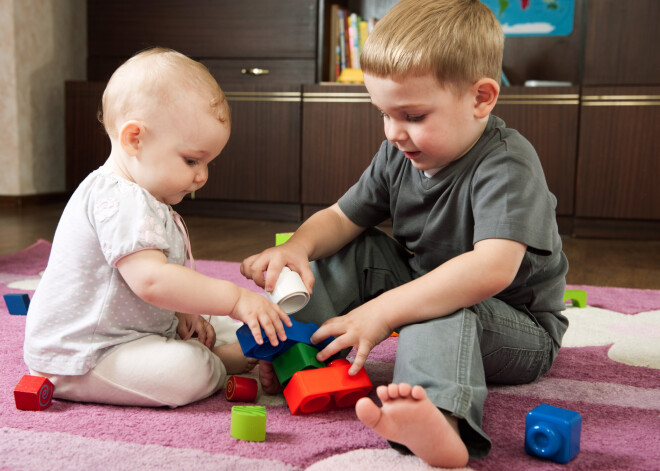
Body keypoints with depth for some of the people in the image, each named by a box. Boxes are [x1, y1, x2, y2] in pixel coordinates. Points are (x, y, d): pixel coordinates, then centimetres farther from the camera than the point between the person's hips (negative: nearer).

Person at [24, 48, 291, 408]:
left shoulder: (143, 199, 12)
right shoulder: (119, 200, -26)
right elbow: (151, 280, -37)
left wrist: (183, 315, 5)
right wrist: (236, 299, -34)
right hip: (80, 359, -11)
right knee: (187, 370, -27)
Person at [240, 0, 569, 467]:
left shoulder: (507, 165, -27)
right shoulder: (399, 156, -4)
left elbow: (492, 270, -41)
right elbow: (341, 219, 3)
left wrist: (383, 311, -42)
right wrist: (297, 246, -21)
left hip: (522, 327, -7)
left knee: (444, 311, -38)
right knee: (358, 252, -4)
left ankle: (439, 420, -61)